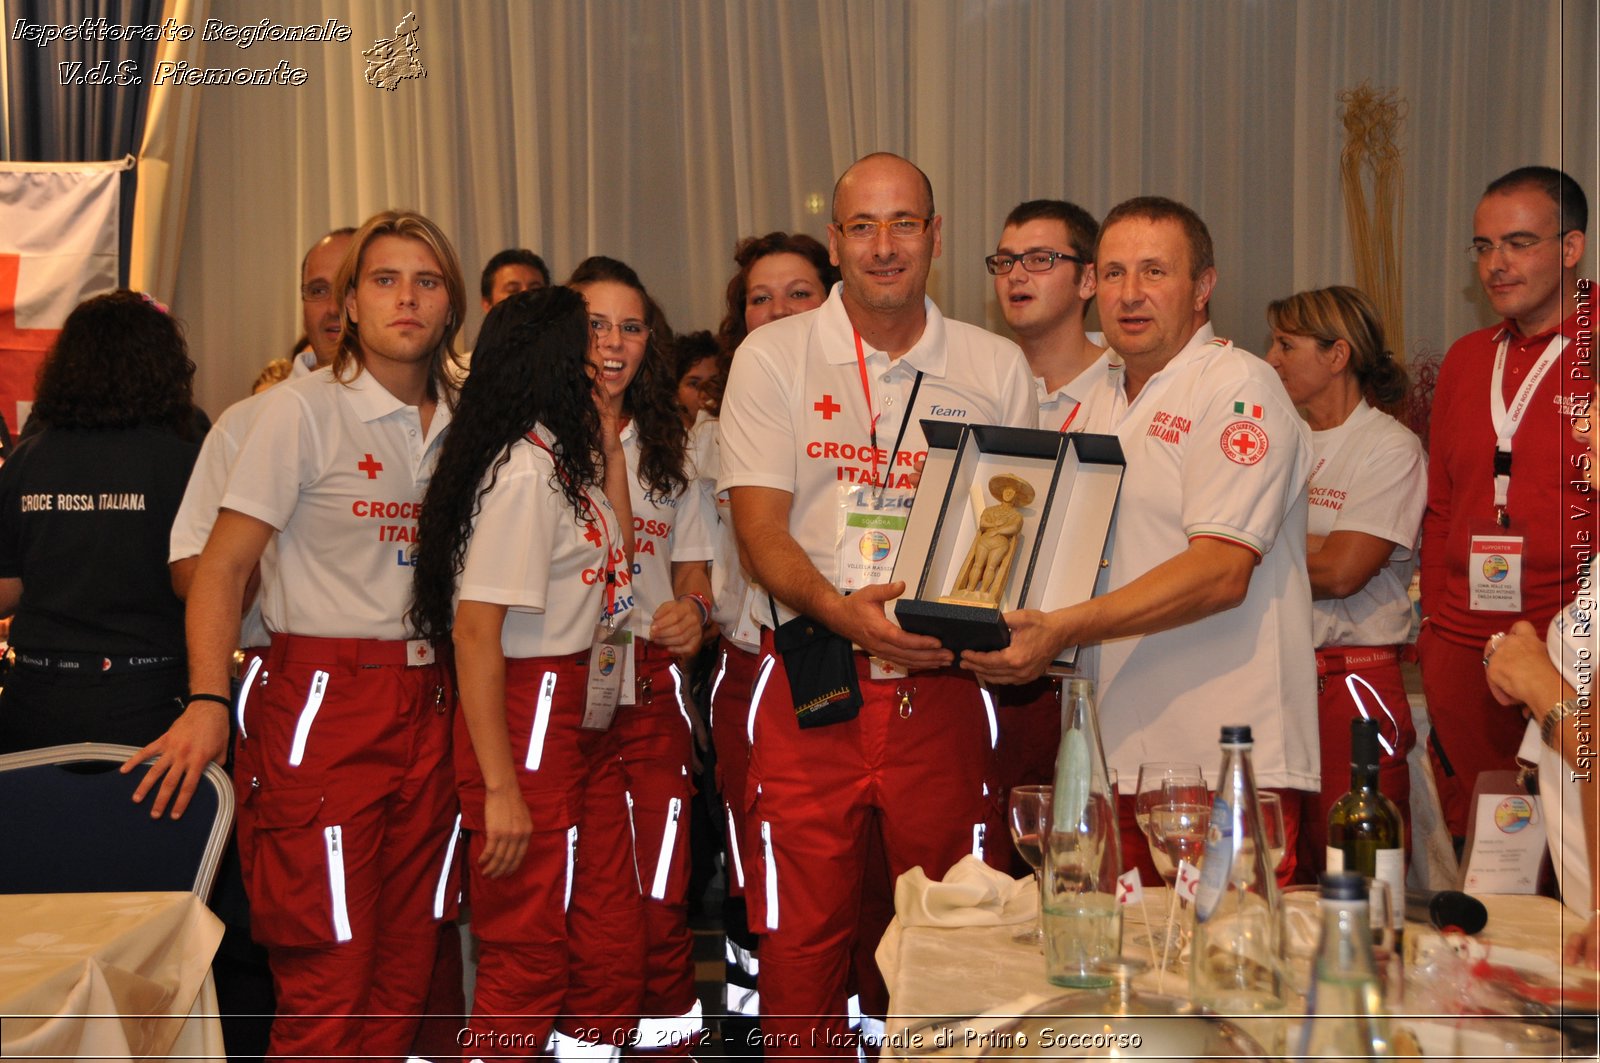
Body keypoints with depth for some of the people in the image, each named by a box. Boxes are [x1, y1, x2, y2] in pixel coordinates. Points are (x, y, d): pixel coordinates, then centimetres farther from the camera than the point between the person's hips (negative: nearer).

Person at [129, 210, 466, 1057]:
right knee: (328, 984, -6)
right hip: (323, 702, -5)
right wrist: (208, 701, -20)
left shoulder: (461, 424, 11)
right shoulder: (303, 410, -3)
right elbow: (223, 564, -8)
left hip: (429, 703, 5)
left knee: (406, 971, 8)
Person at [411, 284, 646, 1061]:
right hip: (530, 716, -9)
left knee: (612, 945, 14)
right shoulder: (524, 469, -17)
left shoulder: (563, 459, 10)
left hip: (586, 719, 10)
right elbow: (475, 630, -21)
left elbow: (613, 553, 24)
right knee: (529, 956, 0)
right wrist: (500, 788, -22)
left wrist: (608, 443, 13)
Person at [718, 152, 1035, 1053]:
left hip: (942, 688, 1)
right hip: (812, 688, -1)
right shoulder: (774, 358, 4)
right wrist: (842, 611, -22)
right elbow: (761, 529, -4)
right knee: (801, 938, 2)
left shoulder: (997, 368, 9)